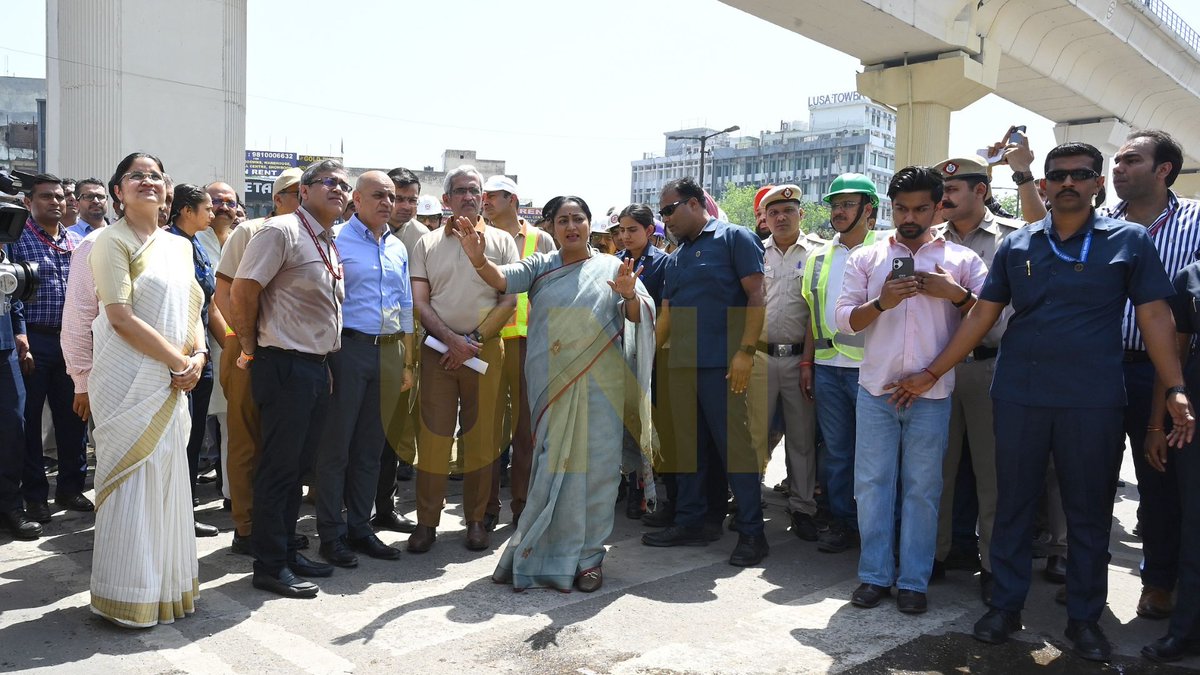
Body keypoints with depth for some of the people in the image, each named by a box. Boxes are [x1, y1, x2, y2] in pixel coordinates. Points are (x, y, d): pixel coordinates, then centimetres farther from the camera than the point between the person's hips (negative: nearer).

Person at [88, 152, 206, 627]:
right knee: (132, 478, -2)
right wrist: (179, 361, -14)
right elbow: (121, 317, -14)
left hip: (172, 381, 7)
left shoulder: (179, 246, 15)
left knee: (168, 475, 10)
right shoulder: (113, 241, -5)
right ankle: (128, 597, 9)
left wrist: (198, 356, -3)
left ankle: (166, 586, 22)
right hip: (129, 379, -6)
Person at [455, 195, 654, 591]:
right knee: (551, 466, 5)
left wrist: (629, 296, -28)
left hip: (599, 384, -1)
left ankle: (588, 555, 15)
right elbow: (501, 279, -7)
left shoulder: (612, 268, 6)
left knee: (595, 465, 2)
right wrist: (478, 259, -28)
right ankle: (543, 551, 18)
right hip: (551, 385, 1)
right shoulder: (540, 266, 10)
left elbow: (641, 316, -5)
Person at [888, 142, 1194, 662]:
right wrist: (931, 374, 5)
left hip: (1093, 401, -1)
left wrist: (1175, 390, -9)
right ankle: (1005, 605, 23)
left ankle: (1084, 618, 25)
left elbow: (1154, 316, 0)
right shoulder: (1017, 245, 6)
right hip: (1018, 396, 2)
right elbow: (981, 317, 8)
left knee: (1089, 513, 9)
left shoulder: (1129, 241, 2)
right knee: (1013, 505, 10)